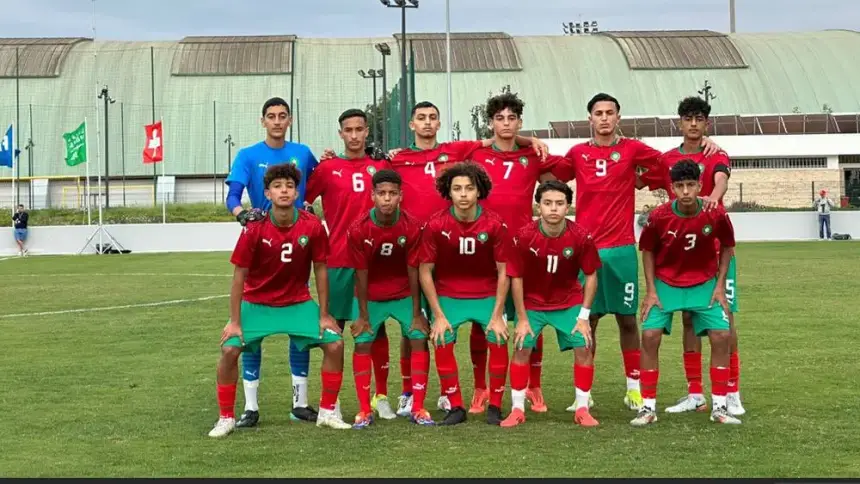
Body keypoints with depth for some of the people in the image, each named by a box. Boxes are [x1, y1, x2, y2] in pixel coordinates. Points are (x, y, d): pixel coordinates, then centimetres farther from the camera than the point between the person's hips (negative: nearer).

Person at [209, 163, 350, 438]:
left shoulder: (312, 226, -15)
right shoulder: (255, 229, -19)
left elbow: (320, 270, -4)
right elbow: (239, 276, -12)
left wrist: (324, 315, -3)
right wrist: (235, 322, -13)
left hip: (298, 303, 2)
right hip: (256, 304, -2)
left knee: (334, 344, -10)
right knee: (230, 349, -18)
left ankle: (327, 413, 7)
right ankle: (226, 418, 0)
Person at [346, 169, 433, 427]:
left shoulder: (411, 227, -19)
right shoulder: (358, 230, -20)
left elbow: (413, 272, -13)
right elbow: (361, 275, -14)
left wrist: (417, 314, -10)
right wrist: (363, 316, -11)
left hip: (404, 294, 1)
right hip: (371, 296, -1)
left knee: (419, 339, -8)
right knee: (362, 343, -8)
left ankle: (418, 408, 0)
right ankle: (365, 410, 2)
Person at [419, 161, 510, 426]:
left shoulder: (495, 224, -14)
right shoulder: (435, 225, -14)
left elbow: (503, 271, -7)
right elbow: (425, 271, -7)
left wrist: (497, 315, -10)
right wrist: (438, 315, -9)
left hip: (487, 296, 0)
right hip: (448, 296, 0)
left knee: (499, 341, -15)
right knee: (442, 343, -15)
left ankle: (495, 407, 2)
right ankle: (456, 407, 1)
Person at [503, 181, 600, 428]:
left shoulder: (581, 237, -20)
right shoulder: (524, 236, -22)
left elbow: (591, 276, -7)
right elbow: (516, 278, -12)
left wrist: (584, 316, -9)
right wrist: (522, 318, -11)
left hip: (569, 303, 1)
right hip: (532, 302, 0)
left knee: (583, 348, -8)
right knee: (521, 348, -8)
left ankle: (582, 409, 5)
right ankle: (517, 409, 4)